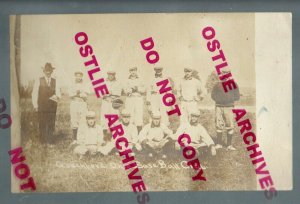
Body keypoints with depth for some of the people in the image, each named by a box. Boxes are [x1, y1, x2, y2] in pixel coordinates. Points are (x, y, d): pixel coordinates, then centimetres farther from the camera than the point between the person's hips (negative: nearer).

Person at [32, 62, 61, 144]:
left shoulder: (55, 81, 10)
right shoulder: (39, 81, 3)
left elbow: (58, 93, 10)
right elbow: (34, 94, 3)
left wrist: (56, 96, -14)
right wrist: (35, 105, -3)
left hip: (52, 106, 2)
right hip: (41, 106, -2)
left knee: (51, 125, 3)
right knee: (42, 125, 1)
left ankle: (50, 142, 11)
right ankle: (43, 142, 11)